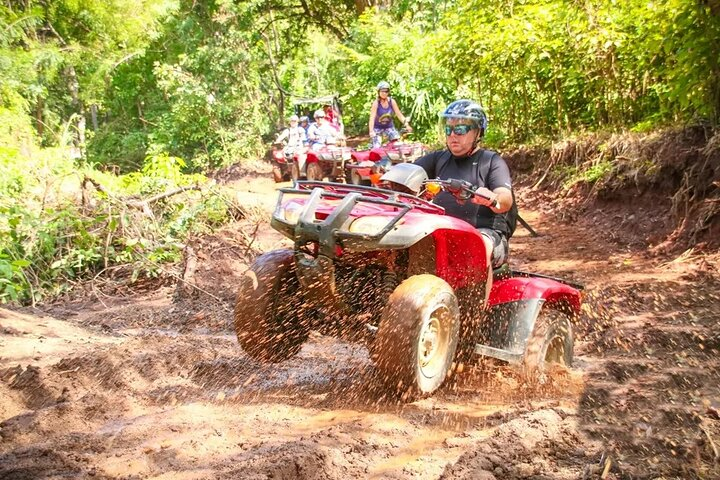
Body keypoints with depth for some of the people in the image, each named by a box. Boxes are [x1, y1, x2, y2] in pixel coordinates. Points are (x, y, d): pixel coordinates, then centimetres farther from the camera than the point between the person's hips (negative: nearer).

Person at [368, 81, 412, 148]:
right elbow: (372, 117, -27)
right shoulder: (376, 103, -19)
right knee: (377, 148, -15)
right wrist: (371, 131, -40)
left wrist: (407, 125, -20)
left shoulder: (392, 101, -9)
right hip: (377, 128, -3)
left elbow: (399, 115, -7)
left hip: (389, 127, 3)